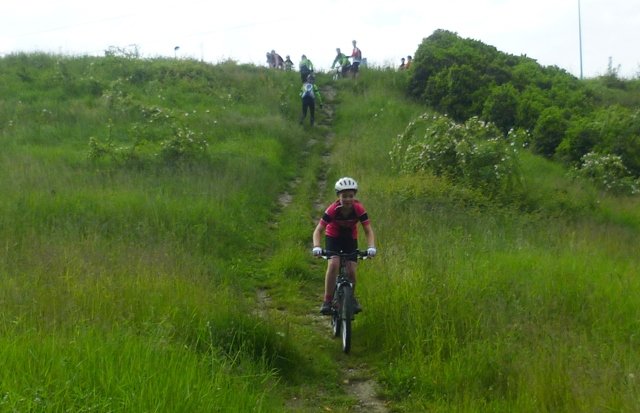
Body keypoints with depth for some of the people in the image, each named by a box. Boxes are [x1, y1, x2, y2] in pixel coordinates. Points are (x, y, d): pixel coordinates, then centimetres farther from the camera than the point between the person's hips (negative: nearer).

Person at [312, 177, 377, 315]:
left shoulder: (359, 209, -25)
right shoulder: (333, 210, -29)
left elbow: (368, 231, -22)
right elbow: (318, 230, -29)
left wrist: (371, 247, -40)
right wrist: (316, 247, -45)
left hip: (350, 238, 2)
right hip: (333, 237, -2)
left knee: (351, 271, -9)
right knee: (333, 265, -25)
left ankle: (351, 298, 19)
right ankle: (327, 300, -17)